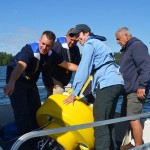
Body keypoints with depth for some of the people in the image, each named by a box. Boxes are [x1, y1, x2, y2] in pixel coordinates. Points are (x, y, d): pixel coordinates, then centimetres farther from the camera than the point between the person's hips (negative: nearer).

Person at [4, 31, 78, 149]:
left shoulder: (51, 54, -8)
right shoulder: (29, 50, -29)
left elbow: (68, 65, 4)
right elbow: (20, 66, -48)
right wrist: (11, 82, -64)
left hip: (31, 82, 7)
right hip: (16, 81, -7)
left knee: (36, 111, 9)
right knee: (22, 112, -15)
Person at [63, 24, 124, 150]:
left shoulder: (90, 44, 0)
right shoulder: (99, 44, 28)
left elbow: (83, 69, -8)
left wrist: (74, 93, -7)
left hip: (107, 84, -10)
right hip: (117, 83, 10)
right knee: (108, 121, 14)